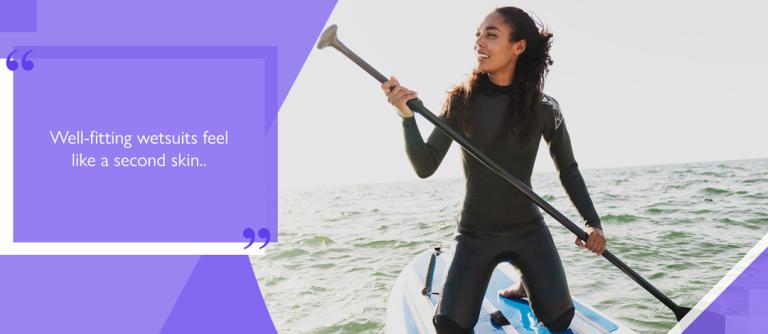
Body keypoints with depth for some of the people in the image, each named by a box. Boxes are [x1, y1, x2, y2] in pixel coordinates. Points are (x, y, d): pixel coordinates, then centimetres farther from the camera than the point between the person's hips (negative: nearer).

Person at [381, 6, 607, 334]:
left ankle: (526, 285, 30)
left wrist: (592, 221, -7)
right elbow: (425, 167, -13)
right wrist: (407, 117, -28)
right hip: (474, 234, 0)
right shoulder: (461, 101, -9)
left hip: (529, 230, 1)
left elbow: (568, 170, 5)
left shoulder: (544, 109, -7)